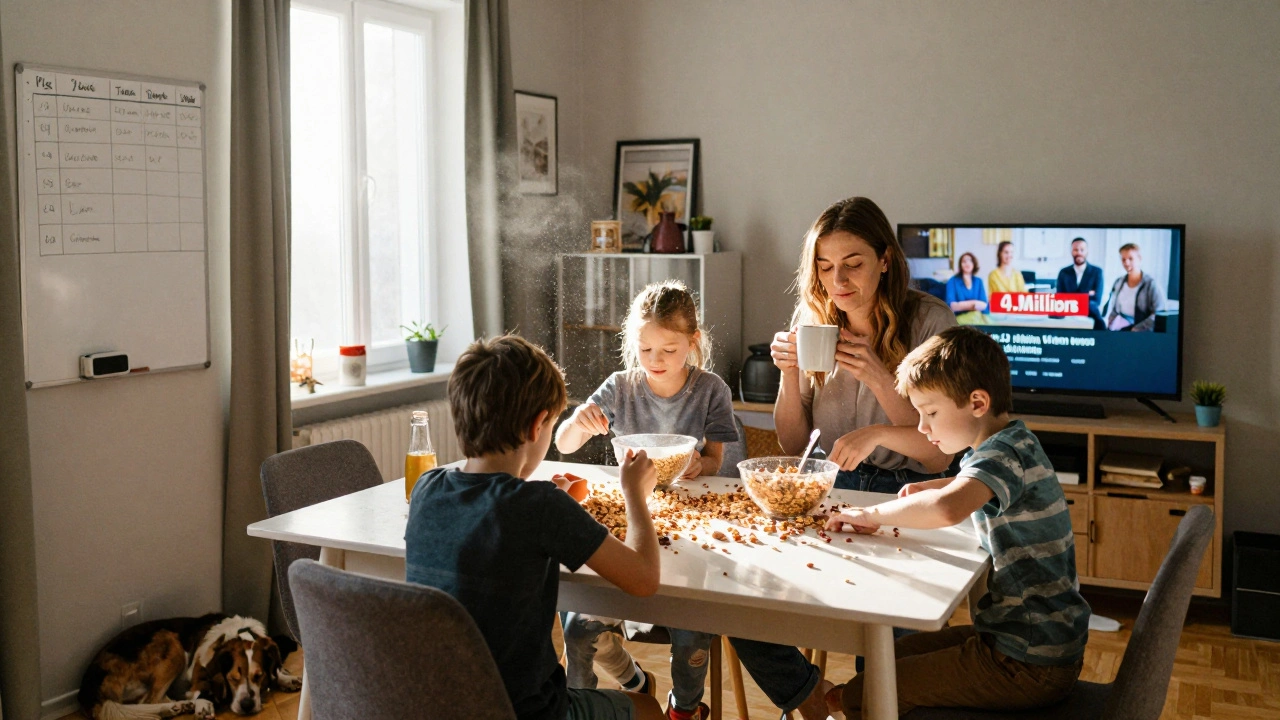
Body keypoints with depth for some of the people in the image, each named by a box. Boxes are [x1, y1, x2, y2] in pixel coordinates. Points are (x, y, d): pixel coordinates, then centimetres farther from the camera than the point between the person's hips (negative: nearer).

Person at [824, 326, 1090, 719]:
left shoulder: (1006, 453, -21)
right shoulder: (1010, 444, 9)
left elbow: (948, 509, -42)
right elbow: (971, 486, 33)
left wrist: (872, 515, -26)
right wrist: (927, 488, 14)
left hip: (1029, 666, -10)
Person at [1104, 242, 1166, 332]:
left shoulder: (1152, 284, -4)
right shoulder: (1118, 282, 14)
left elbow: (1159, 315, -10)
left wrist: (1137, 329, -17)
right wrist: (1110, 325, 3)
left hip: (1140, 333, -5)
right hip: (1117, 330, 5)